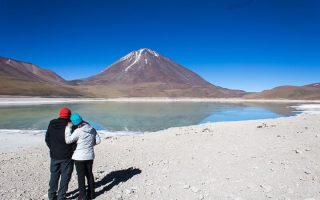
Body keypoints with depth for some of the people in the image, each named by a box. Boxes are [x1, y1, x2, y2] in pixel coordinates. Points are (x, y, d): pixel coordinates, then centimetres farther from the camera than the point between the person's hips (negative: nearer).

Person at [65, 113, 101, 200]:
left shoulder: (78, 131, -20)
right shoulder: (92, 129, -2)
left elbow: (68, 140, -16)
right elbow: (98, 140, 2)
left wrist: (68, 128, -12)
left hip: (80, 157, -6)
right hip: (90, 156, 6)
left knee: (81, 176, 8)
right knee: (89, 174, 19)